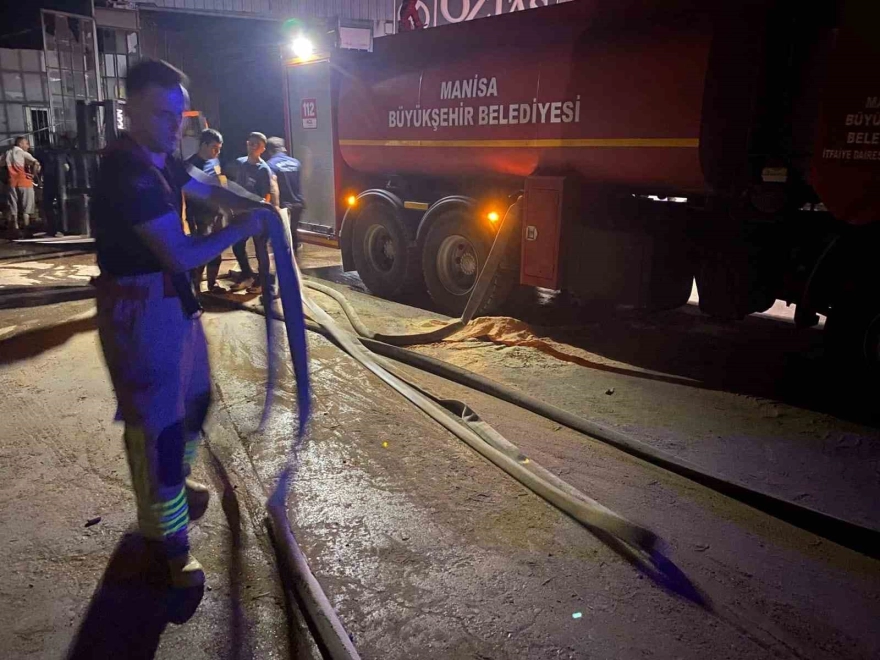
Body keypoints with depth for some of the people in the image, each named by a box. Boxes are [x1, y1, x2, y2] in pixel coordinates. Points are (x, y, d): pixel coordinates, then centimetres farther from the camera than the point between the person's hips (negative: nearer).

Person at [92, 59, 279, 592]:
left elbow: (209, 190, 21)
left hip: (173, 297, 10)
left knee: (192, 397, 23)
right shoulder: (128, 172, -24)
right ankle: (169, 540, 10)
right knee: (156, 417, -3)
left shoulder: (160, 160, 6)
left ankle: (175, 481, 46)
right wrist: (243, 228, -16)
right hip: (139, 307, -10)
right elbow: (181, 254, -28)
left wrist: (256, 204, 3)